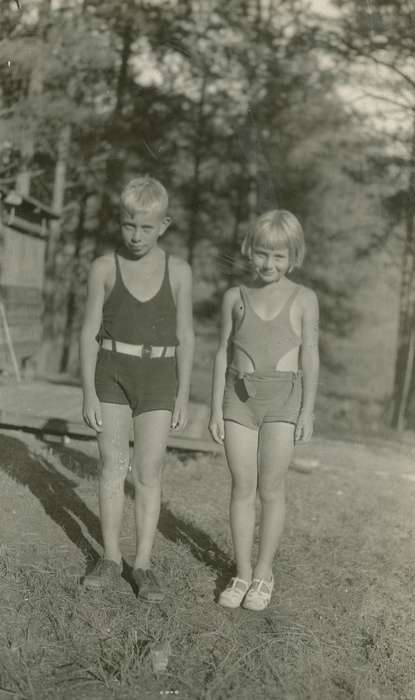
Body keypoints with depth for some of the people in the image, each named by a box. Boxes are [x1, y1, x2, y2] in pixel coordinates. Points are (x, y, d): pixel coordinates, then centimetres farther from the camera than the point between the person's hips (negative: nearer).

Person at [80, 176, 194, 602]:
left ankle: (143, 565, 8)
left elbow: (185, 337, 0)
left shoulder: (178, 271, -2)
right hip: (112, 376, 0)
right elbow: (89, 332, -3)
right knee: (113, 467, 4)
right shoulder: (104, 268, -3)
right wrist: (89, 393, -7)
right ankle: (111, 559, 16)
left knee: (148, 473, -1)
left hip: (158, 380, 0)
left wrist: (182, 397, -2)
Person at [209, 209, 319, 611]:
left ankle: (264, 573, 15)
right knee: (242, 486, 4)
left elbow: (310, 356, 1)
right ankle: (242, 573, 14)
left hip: (282, 398, -2)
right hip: (239, 396, 2)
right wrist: (216, 408, 4)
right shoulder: (235, 297, 6)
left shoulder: (303, 299, 0)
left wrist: (307, 410, -3)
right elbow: (224, 353, 8)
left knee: (271, 488, 1)